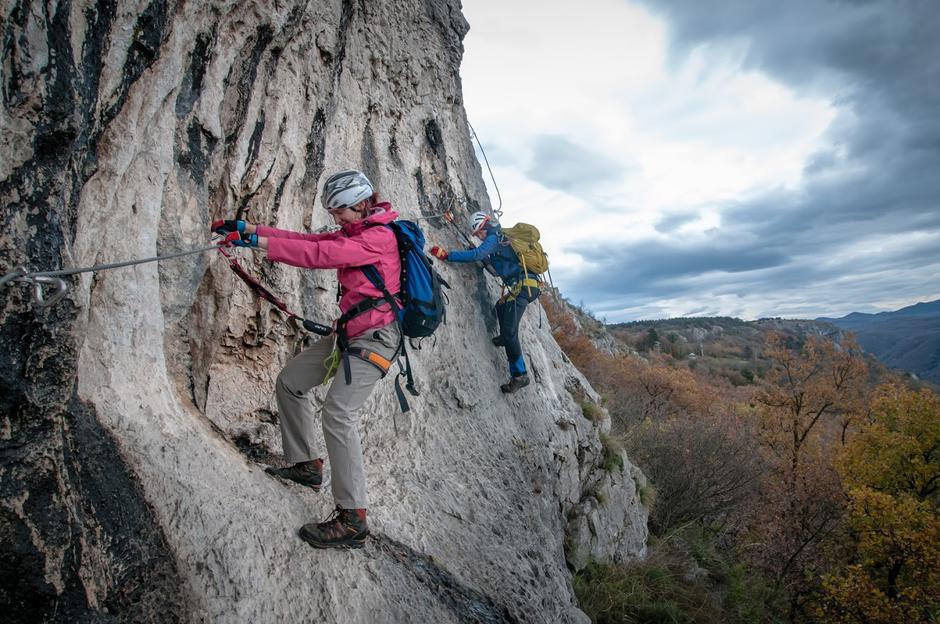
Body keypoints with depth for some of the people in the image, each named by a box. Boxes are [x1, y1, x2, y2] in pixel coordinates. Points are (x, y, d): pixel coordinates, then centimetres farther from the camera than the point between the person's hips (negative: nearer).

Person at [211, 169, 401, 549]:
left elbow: (319, 254, -25)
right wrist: (248, 228, 1)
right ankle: (306, 465, 24)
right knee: (289, 381, 14)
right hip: (349, 333, 10)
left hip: (375, 337, -10)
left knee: (337, 413, -21)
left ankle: (352, 520, -14)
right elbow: (305, 240, 9)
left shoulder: (378, 237, -15)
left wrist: (258, 242, -23)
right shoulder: (353, 233, 16)